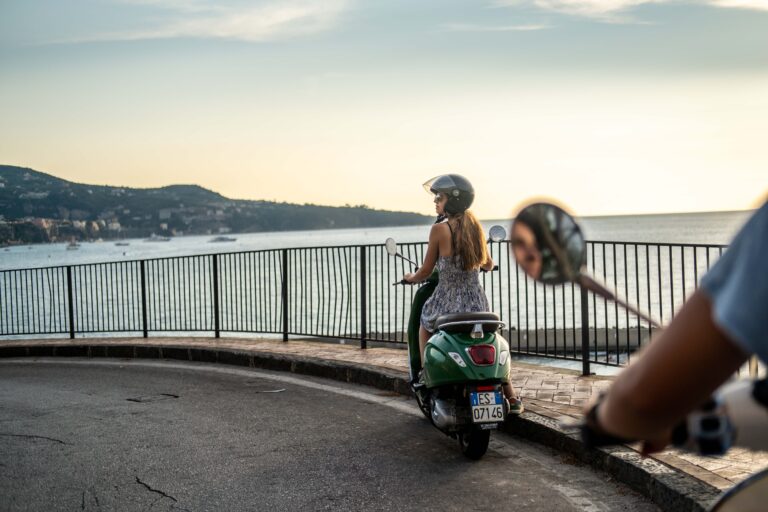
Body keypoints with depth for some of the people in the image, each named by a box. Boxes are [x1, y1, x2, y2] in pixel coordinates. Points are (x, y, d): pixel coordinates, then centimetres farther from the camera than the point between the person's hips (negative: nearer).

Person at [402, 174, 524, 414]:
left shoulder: (439, 229, -14)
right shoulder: (475, 226, 2)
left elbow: (426, 271, -6)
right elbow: (488, 264, 15)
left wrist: (411, 277, 16)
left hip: (447, 303, -4)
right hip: (477, 303, 4)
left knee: (424, 330, 30)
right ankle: (511, 397, 26)